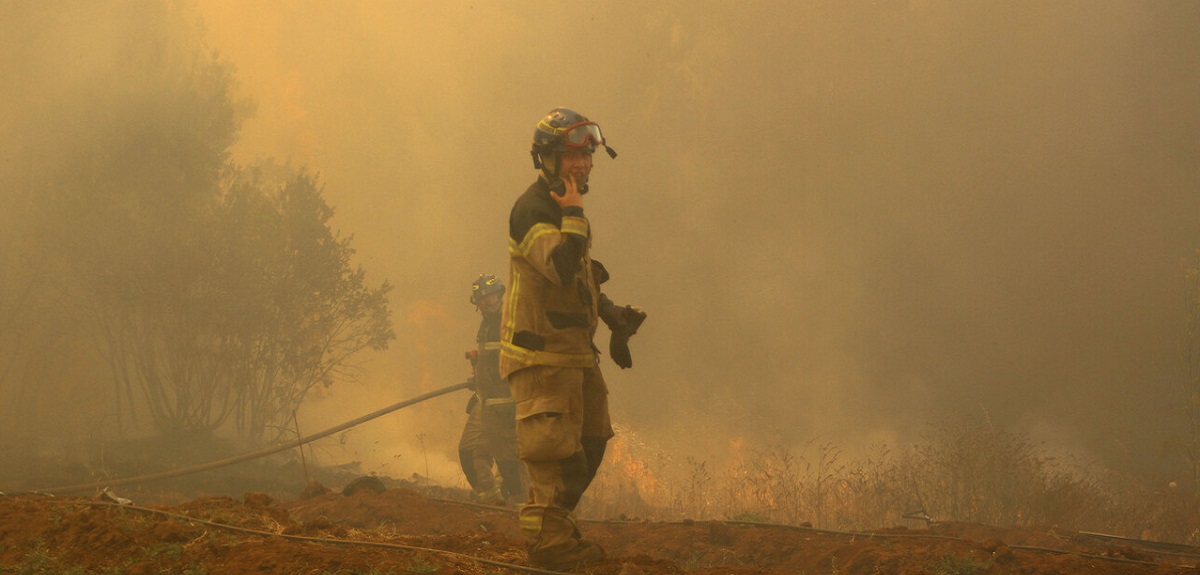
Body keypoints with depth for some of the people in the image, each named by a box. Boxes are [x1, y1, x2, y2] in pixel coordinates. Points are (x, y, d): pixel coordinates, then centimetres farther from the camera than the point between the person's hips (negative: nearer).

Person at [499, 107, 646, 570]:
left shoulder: (562, 208, 17)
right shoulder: (532, 209, -16)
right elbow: (562, 267, -32)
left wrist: (614, 315, 18)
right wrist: (572, 214, -25)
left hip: (573, 350, 10)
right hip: (541, 353, -10)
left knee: (590, 441, 16)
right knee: (555, 449, -8)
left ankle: (556, 531, 26)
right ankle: (549, 541, -1)